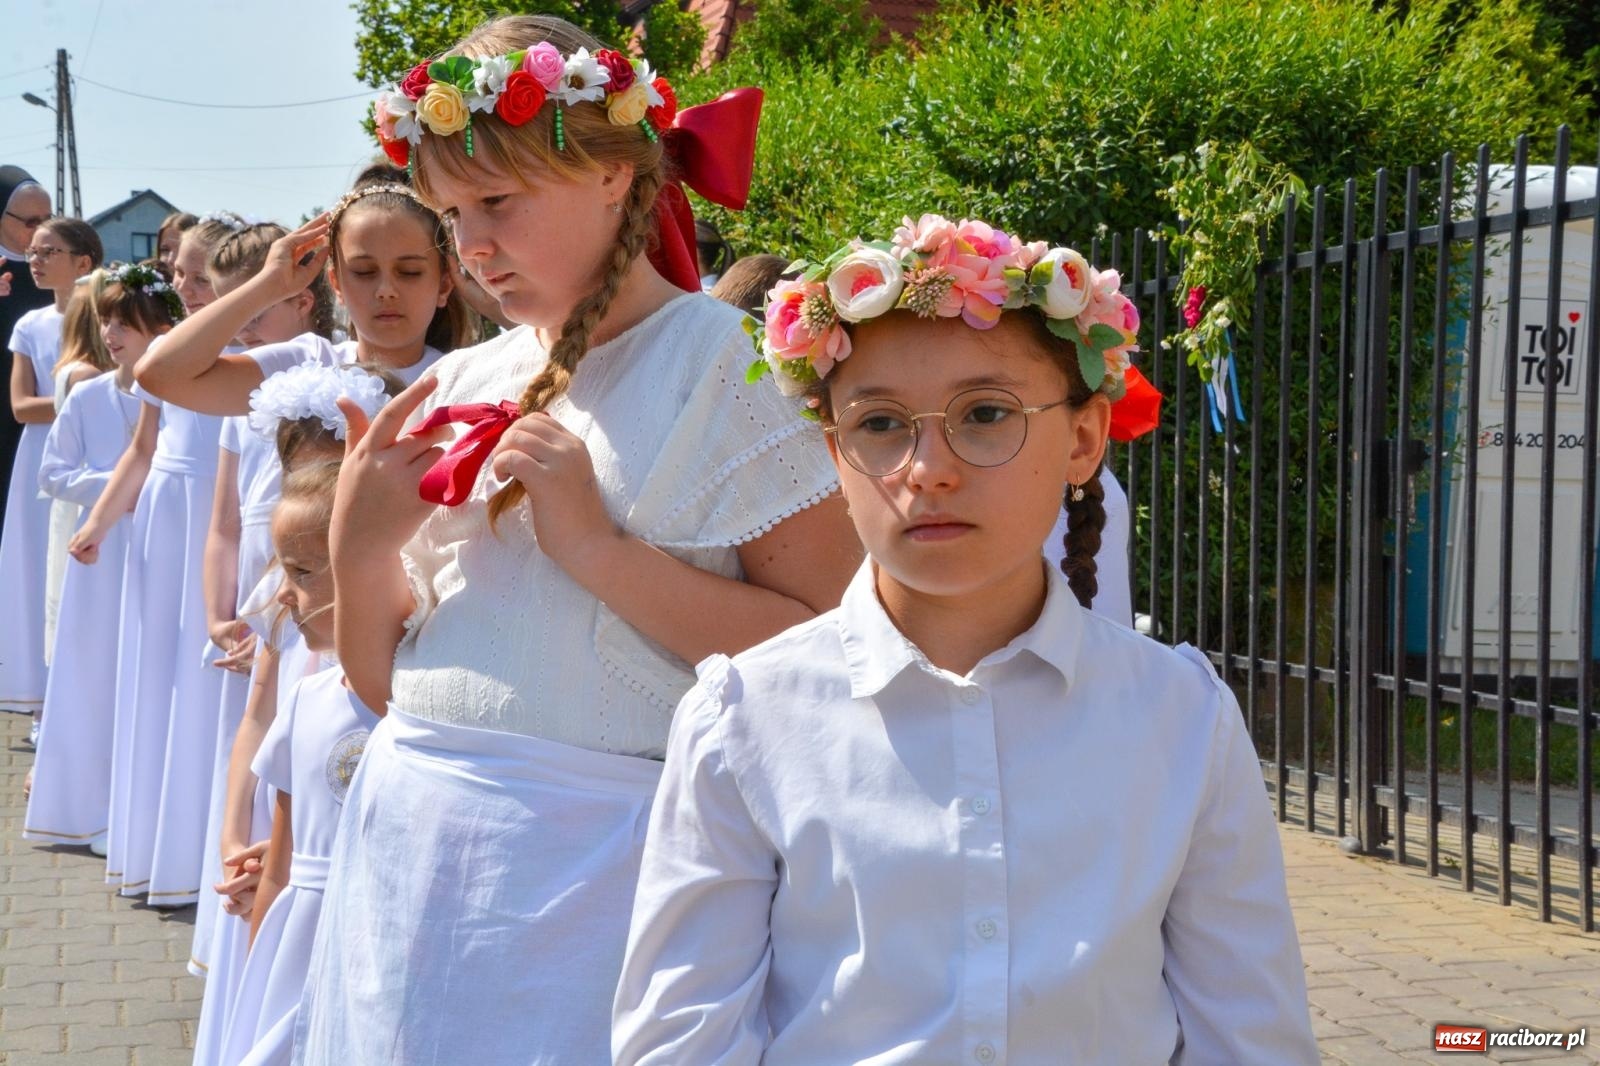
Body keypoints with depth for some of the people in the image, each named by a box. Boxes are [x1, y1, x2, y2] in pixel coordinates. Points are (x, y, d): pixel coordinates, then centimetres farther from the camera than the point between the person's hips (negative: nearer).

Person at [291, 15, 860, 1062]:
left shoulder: (730, 366, -7)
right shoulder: (463, 387, 11)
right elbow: (387, 681, 14)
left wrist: (594, 544, -19)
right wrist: (359, 547, -4)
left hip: (592, 856, -6)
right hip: (408, 847, 6)